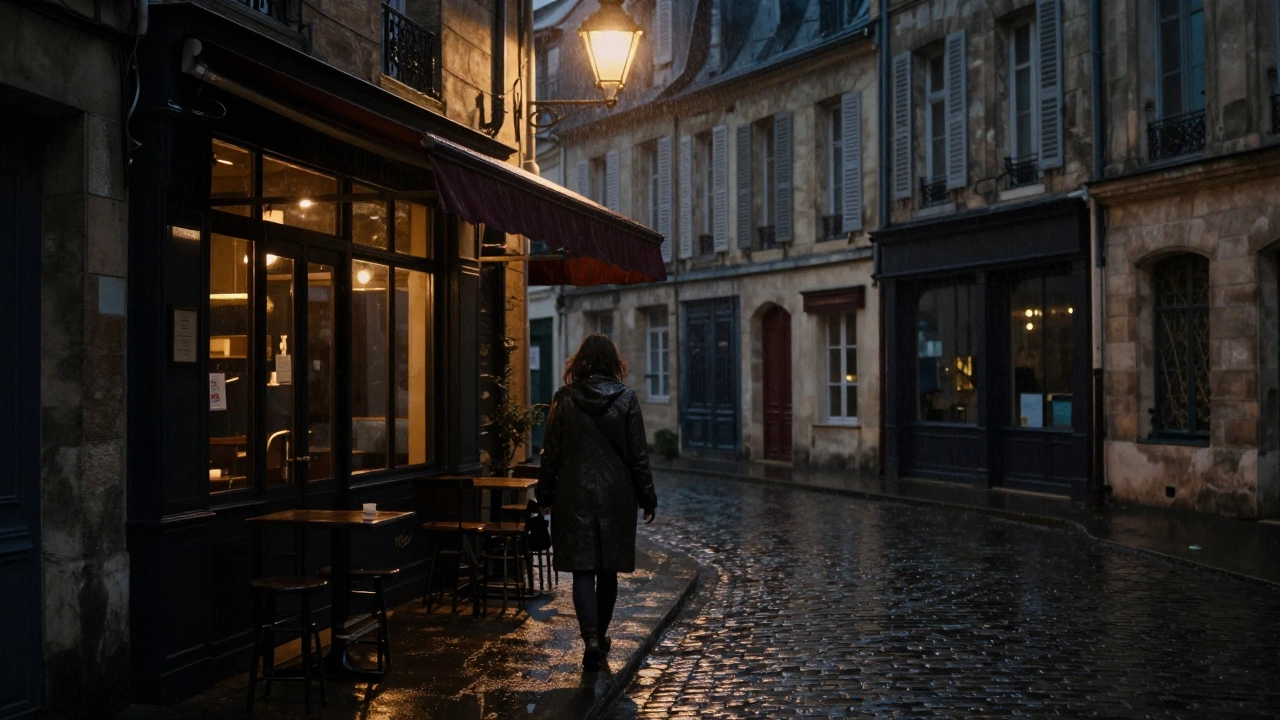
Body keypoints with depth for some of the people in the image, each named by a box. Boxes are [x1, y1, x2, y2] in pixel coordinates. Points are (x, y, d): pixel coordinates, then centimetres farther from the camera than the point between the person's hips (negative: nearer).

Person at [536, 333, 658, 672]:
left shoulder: (564, 399, -4)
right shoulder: (626, 398, -5)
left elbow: (551, 453, -1)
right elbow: (638, 453, -3)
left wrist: (545, 495, 8)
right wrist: (647, 497, 5)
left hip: (574, 495, -1)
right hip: (616, 496, 1)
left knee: (583, 570, 1)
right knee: (608, 570, 15)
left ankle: (591, 638, -14)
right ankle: (601, 635, 27)